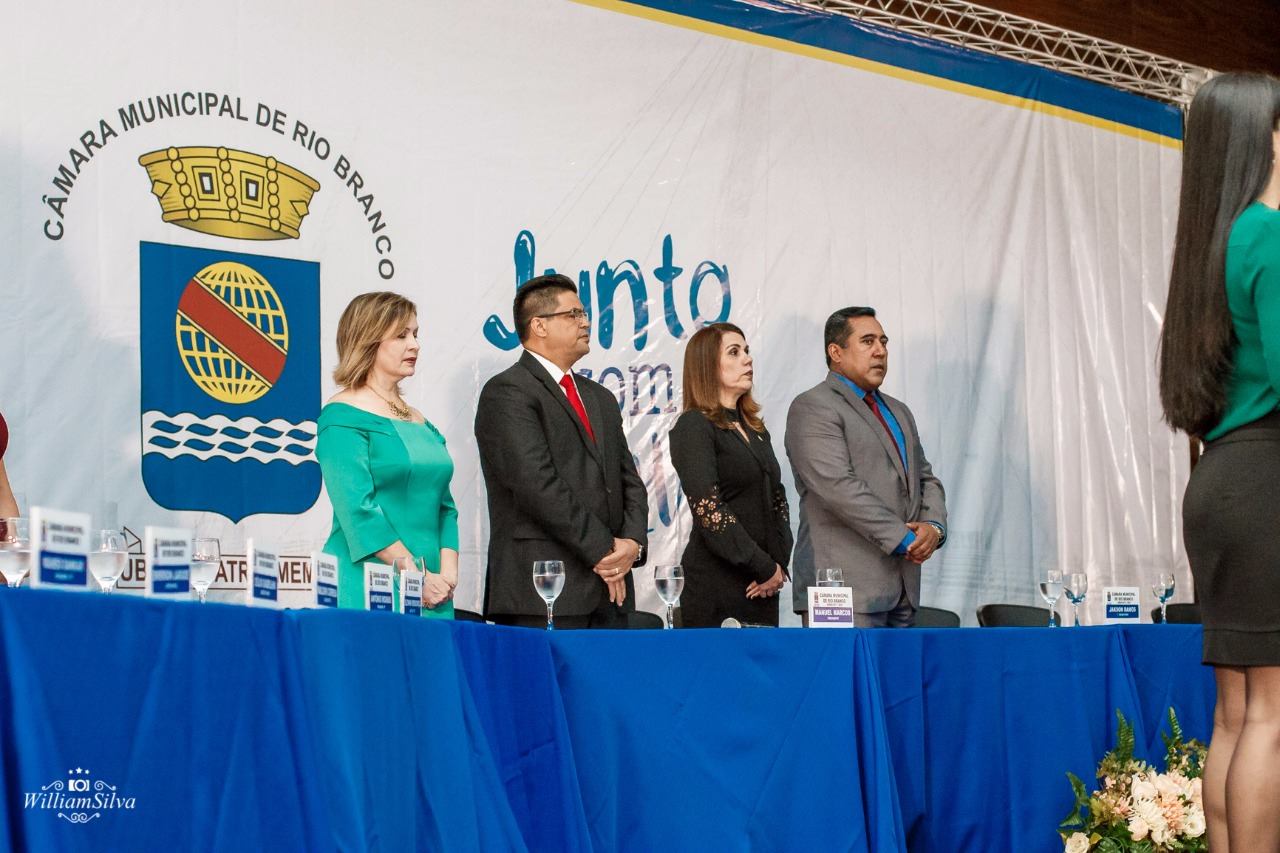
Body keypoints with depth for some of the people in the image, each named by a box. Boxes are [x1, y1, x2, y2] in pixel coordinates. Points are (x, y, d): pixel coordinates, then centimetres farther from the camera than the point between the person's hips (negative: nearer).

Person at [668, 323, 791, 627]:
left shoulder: (754, 429, 18)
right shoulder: (694, 427, -6)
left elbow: (777, 501, 16)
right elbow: (708, 510, -15)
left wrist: (780, 565, -1)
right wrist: (766, 568, -12)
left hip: (762, 588, 7)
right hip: (717, 587, -7)